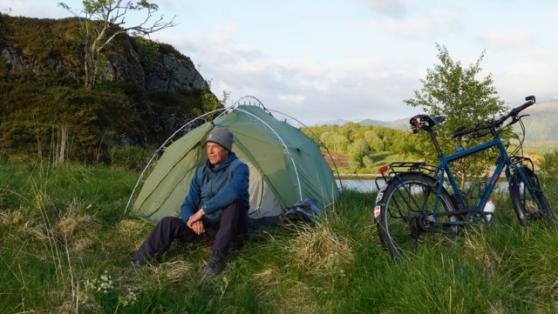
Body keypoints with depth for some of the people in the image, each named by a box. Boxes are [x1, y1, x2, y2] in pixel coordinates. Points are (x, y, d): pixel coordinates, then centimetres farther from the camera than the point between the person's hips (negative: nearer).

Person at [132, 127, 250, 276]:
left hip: (232, 228, -5)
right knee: (169, 223, -16)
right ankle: (139, 262, -13)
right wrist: (191, 218, -24)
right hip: (206, 226, 5)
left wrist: (202, 210, -34)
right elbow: (188, 204, 1)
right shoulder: (201, 172, 3)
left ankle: (218, 257, -29)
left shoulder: (238, 167, -15)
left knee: (233, 201, -37)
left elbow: (233, 191, -39)